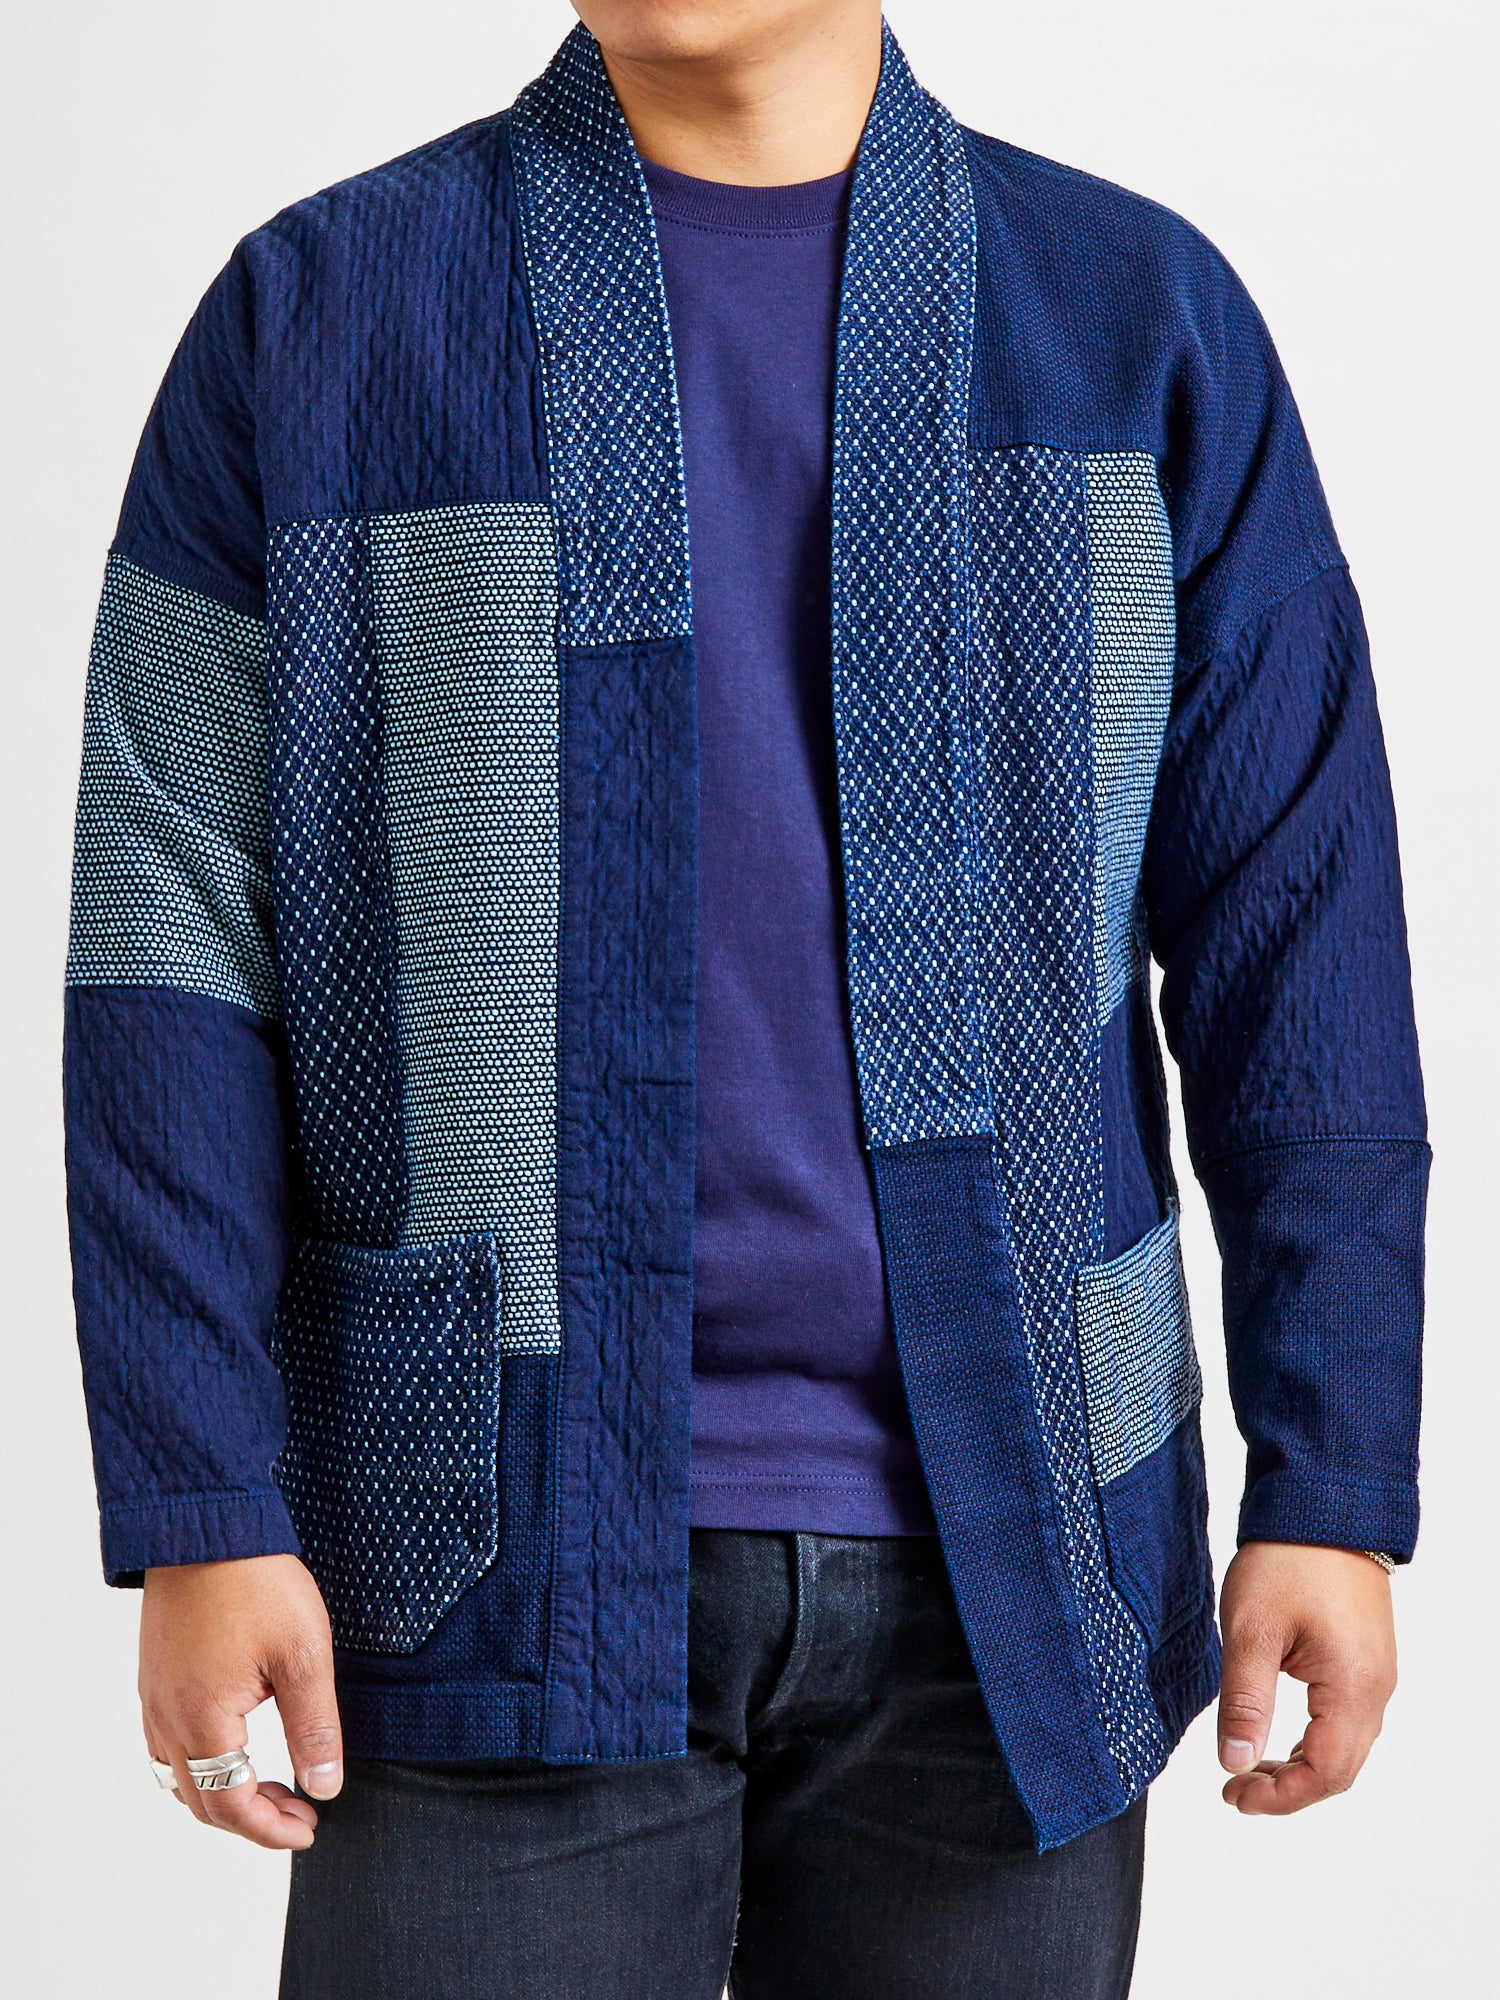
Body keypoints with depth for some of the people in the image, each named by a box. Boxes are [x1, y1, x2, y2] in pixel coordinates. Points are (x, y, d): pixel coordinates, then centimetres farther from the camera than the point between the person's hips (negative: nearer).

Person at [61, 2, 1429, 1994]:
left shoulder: (1144, 317, 4)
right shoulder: (312, 314, 1)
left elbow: (1302, 934, 3)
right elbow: (176, 932, -1)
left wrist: (1335, 1489, -2)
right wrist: (197, 1513, -7)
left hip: (999, 1564, 2)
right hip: (512, 1531, -1)